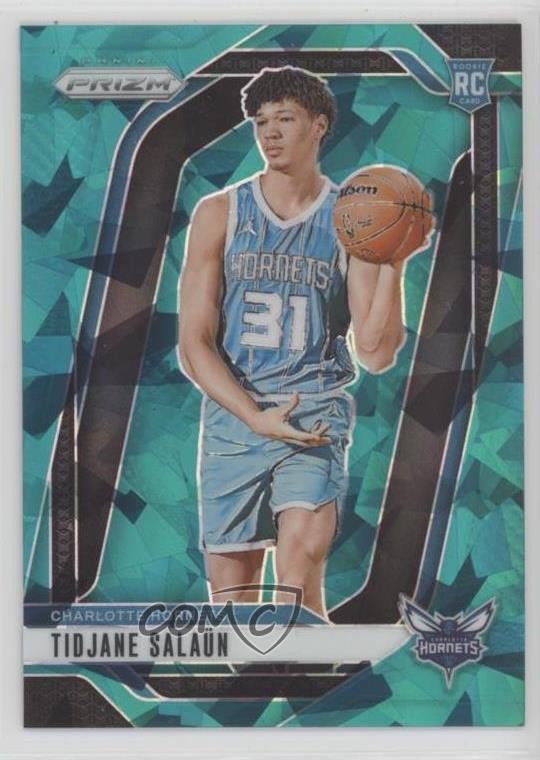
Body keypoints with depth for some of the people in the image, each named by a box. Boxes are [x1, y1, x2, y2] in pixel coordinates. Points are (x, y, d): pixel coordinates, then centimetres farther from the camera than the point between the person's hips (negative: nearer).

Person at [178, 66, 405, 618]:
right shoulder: (218, 214, 3)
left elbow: (375, 354, -3)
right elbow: (193, 345, -1)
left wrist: (393, 262, -15)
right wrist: (256, 417, -13)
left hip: (316, 414, -1)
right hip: (232, 415, 2)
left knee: (299, 569, -21)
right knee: (230, 593, 8)